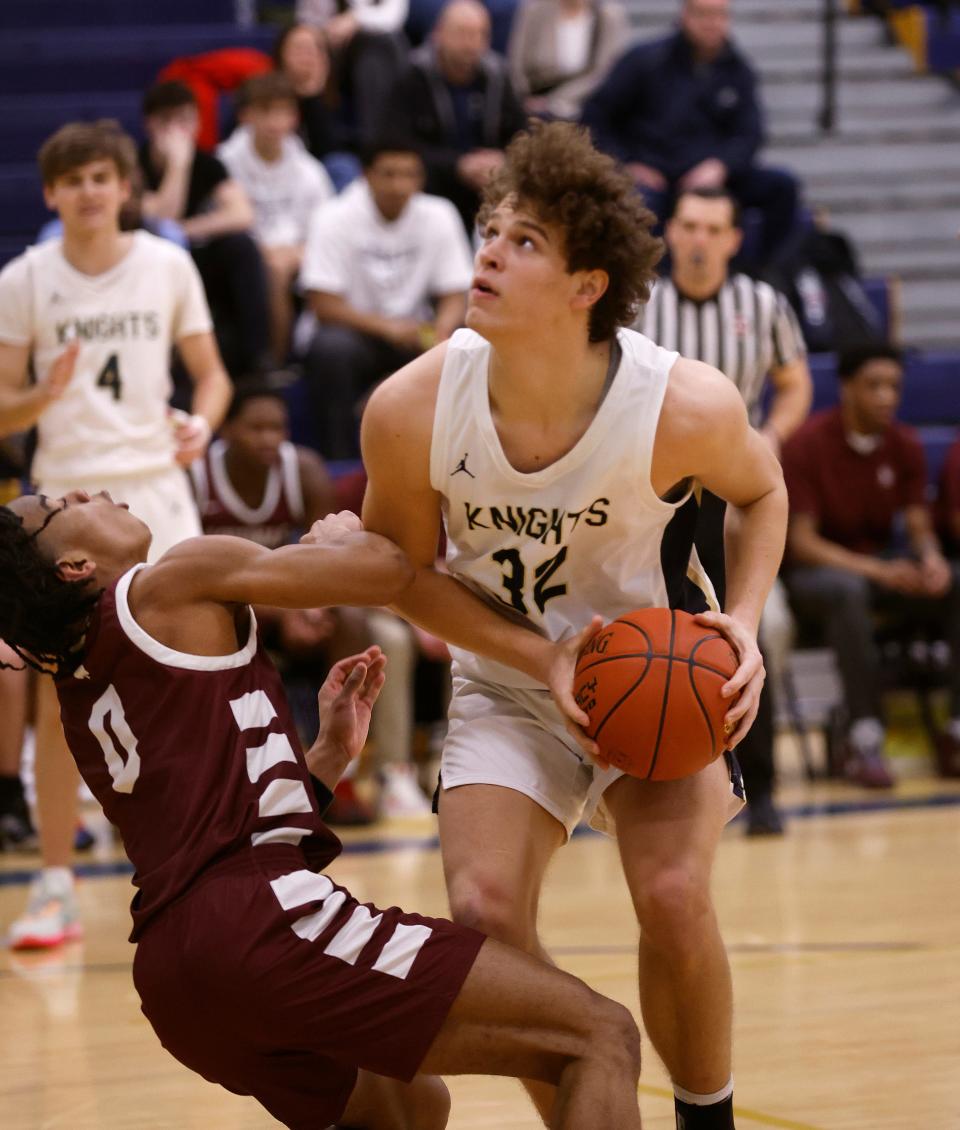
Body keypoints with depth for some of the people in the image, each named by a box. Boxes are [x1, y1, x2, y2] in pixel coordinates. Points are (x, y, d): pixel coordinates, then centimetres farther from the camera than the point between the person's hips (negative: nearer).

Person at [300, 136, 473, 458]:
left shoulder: (438, 216, -3)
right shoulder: (335, 218, -13)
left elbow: (455, 297, -1)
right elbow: (323, 304, -17)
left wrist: (441, 332, -25)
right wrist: (386, 327, -31)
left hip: (416, 333, 3)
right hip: (353, 328, -3)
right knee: (330, 350, -36)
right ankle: (340, 461, -24)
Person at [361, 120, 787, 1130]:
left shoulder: (684, 407, -27)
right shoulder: (410, 410, -24)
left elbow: (760, 493, -2)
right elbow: (405, 572, -6)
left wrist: (742, 624, -19)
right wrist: (540, 657, -19)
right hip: (508, 684, 1)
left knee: (673, 896, -21)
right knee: (485, 915, -17)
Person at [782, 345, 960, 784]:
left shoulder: (905, 445, 2)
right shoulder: (807, 444, -13)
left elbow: (919, 525, 3)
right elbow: (800, 542, -17)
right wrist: (877, 571, -30)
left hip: (883, 564, 5)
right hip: (816, 569, -5)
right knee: (849, 590, -40)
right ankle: (864, 739, -38)